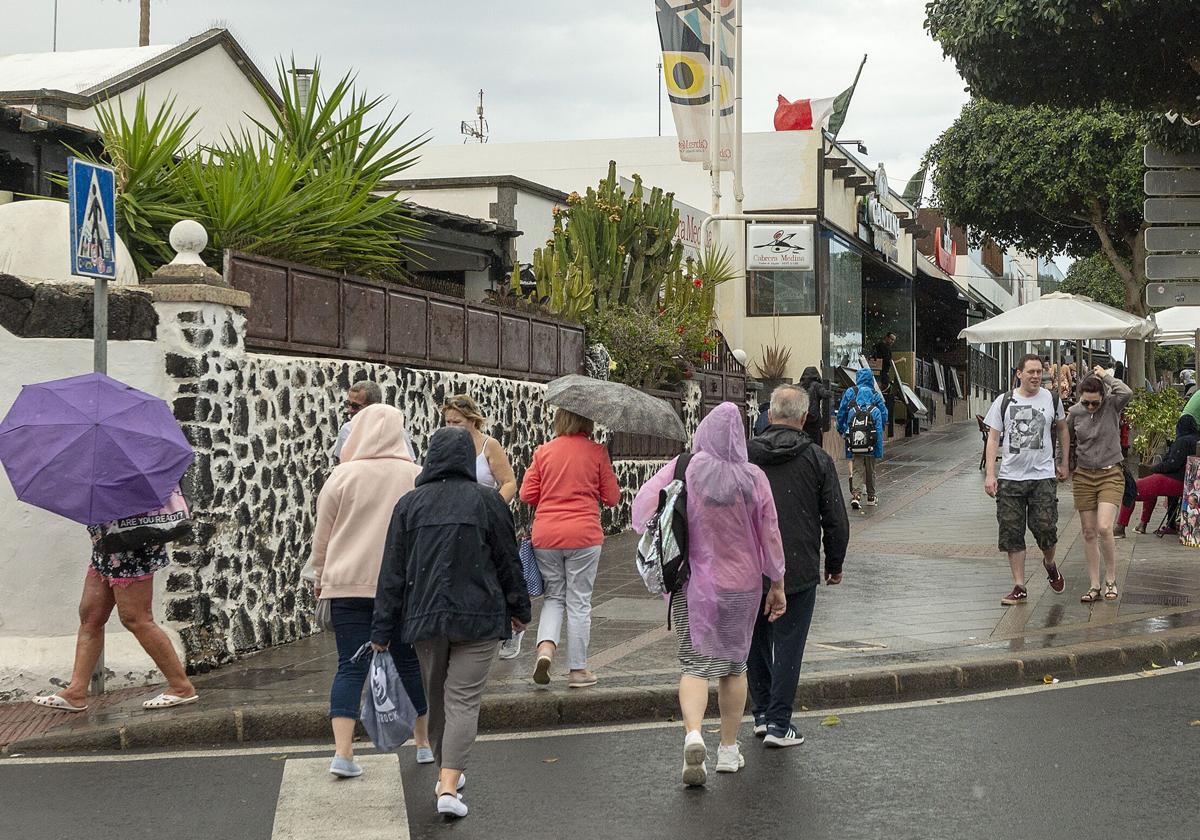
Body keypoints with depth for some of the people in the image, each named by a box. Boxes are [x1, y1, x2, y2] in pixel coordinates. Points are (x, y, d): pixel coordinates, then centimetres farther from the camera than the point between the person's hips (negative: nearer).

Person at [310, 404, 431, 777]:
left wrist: (320, 577, 17)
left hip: (348, 582, -1)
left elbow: (322, 535, 3)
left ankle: (343, 752, -10)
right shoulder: (415, 476, 0)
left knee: (351, 666, 0)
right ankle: (425, 743, 25)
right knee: (409, 662, 14)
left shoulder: (344, 476, -3)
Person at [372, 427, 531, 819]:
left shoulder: (409, 504, 1)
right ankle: (449, 786, -15)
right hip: (478, 618, -3)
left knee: (437, 699, 18)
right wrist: (519, 609, 15)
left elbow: (393, 571, 1)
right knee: (463, 701, -4)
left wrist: (382, 630, 5)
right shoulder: (487, 501, -4)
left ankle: (447, 773, 31)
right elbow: (508, 561, 1)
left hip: (424, 617, 3)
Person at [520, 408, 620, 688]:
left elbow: (527, 494, 2)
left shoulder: (543, 452, 3)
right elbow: (612, 497, 0)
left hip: (545, 536, 2)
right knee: (579, 602, 6)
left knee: (554, 596, 17)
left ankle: (545, 648, -7)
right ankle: (577, 670, 11)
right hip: (583, 534, -2)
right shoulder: (597, 452, -3)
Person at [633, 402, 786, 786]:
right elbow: (770, 535, -2)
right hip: (741, 583, 1)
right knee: (734, 664, 15)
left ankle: (693, 734, -23)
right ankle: (729, 750, 20)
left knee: (695, 663, 2)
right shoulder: (753, 479, -8)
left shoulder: (683, 469, -11)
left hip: (691, 584, -1)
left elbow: (643, 504, -8)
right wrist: (777, 584, 9)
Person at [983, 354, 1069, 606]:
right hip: (1010, 477, 0)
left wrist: (1063, 464, 20)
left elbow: (1062, 430, 21)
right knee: (1012, 533, 0)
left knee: (1045, 527, -9)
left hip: (1043, 476, 0)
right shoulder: (1004, 401, 2)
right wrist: (990, 473, -6)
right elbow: (993, 438, 2)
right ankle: (1019, 587, 8)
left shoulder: (1051, 400, 5)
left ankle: (1049, 564, 25)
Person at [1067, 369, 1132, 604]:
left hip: (1111, 474, -3)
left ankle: (1110, 579, 3)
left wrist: (1106, 376, -15)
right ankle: (1094, 586, 11)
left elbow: (1126, 392, -29)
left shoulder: (1112, 405, -6)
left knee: (1104, 528, -16)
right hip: (1084, 476, 3)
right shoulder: (1075, 412, 0)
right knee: (1089, 533, 4)